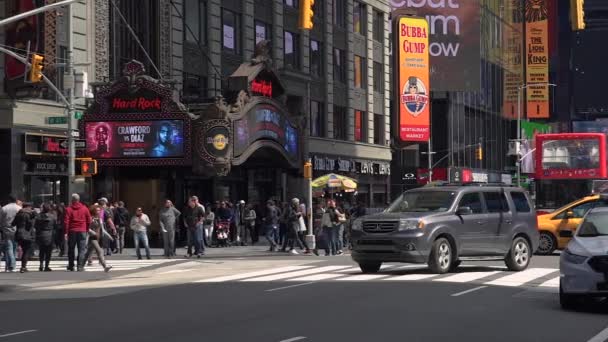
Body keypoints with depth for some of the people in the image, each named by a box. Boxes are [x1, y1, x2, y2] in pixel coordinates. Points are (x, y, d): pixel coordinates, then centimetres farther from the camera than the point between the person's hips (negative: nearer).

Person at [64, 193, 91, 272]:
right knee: (81, 250, 1)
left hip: (72, 231, 0)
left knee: (71, 249, 11)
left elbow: (66, 221, -7)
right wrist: (87, 230, 14)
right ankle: (80, 266, -6)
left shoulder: (69, 209, -2)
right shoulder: (85, 208, 4)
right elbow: (89, 221, 5)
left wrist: (66, 232, -5)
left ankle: (71, 266, 15)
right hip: (82, 231, 0)